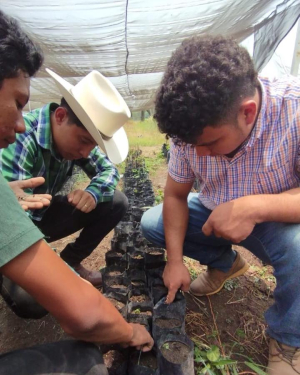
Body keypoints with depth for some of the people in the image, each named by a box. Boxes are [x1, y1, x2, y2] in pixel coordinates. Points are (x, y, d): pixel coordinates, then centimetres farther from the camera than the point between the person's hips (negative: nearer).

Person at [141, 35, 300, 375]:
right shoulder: (193, 128, -18)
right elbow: (175, 196, -9)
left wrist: (255, 206, -45)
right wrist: (175, 261, -12)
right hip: (217, 217, 4)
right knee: (151, 223, -6)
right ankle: (225, 263, 16)